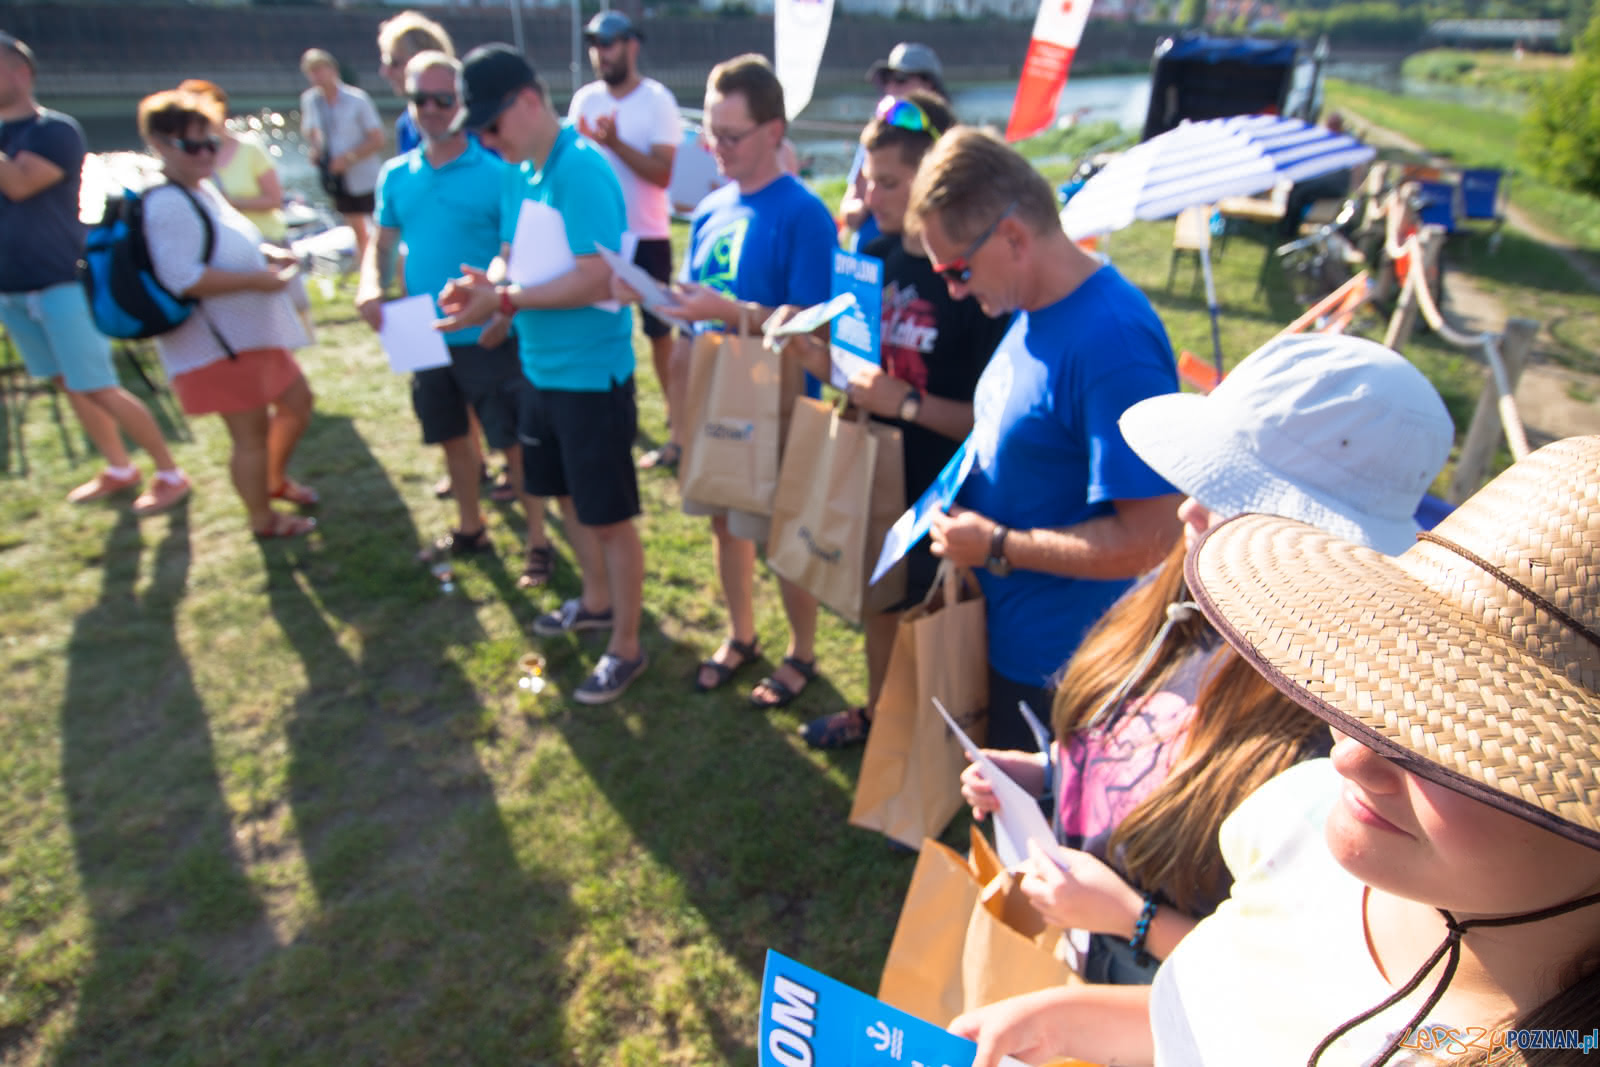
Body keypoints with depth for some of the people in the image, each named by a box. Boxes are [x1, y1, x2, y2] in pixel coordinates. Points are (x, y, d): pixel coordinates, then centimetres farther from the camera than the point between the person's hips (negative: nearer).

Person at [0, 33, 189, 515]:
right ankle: (119, 470, 23)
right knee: (69, 383, 12)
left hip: (61, 282, -8)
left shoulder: (55, 130, -10)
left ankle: (170, 474, 3)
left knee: (98, 388, -7)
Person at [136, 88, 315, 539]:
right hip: (215, 344, -10)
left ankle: (275, 480, 43)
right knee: (252, 433, 1)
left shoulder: (203, 191, 11)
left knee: (297, 401, 21)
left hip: (251, 332, 10)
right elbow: (182, 277, -29)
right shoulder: (167, 205, -20)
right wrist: (259, 279, -26)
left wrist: (267, 253, 8)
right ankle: (263, 519, 21)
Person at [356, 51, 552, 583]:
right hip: (426, 337, 6)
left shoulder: (495, 174, -9)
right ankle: (470, 529, 36)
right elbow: (381, 242, 12)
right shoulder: (396, 175, 6)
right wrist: (370, 285, -9)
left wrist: (507, 310, -26)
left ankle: (537, 541, 16)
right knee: (452, 437, 18)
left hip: (486, 338, -5)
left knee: (514, 441, 1)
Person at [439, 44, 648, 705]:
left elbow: (596, 280, -25)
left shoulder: (580, 169, -19)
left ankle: (626, 648, 19)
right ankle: (597, 601, 44)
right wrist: (486, 283, -7)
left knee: (609, 517, 3)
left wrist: (504, 302, -24)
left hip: (591, 373, -9)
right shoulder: (520, 171, 8)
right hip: (541, 369, 9)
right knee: (567, 495, 22)